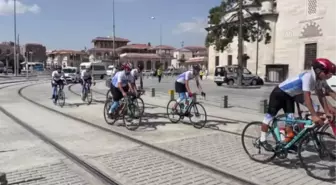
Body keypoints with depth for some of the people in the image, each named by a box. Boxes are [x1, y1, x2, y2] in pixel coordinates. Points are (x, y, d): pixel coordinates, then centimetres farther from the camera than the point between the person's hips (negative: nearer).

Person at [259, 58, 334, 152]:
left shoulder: (317, 78, -4)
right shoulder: (308, 76, -30)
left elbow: (321, 95, 1)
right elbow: (307, 97, -34)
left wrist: (327, 112, -5)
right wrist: (314, 116, -36)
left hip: (289, 95, 9)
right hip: (279, 93, -9)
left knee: (290, 118, 3)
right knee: (270, 116, -2)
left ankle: (288, 142, 13)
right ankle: (263, 140, 6)